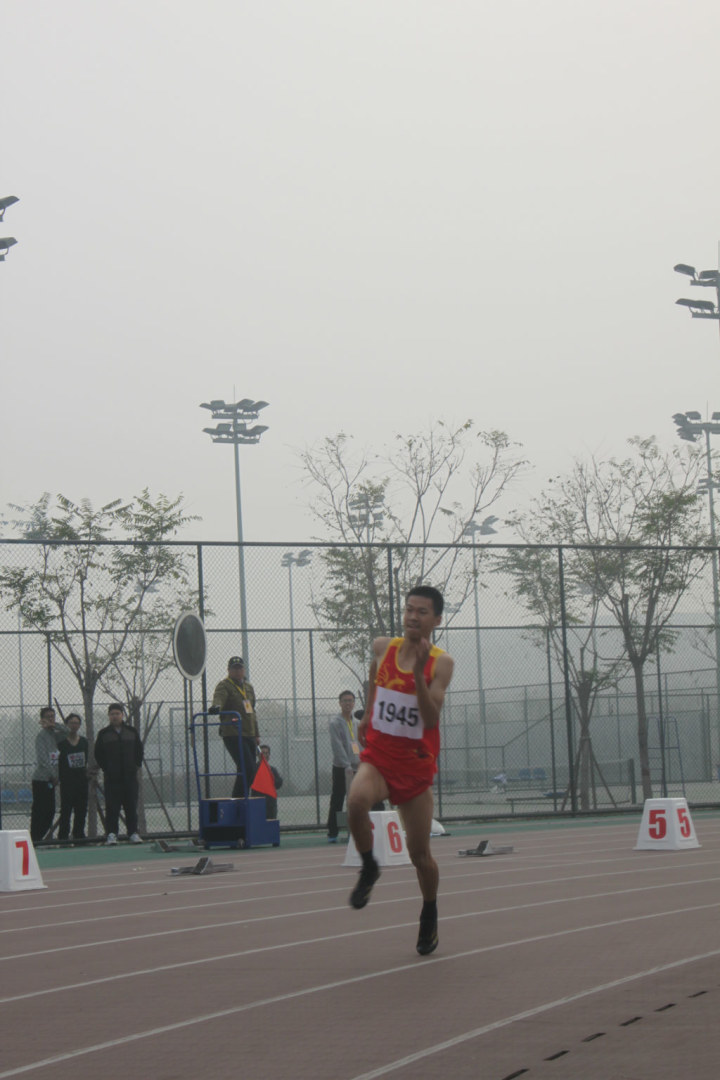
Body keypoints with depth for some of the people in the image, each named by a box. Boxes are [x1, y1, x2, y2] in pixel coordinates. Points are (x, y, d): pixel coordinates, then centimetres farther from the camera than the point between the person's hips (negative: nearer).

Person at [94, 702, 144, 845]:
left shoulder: (132, 732, 8)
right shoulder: (104, 734, 3)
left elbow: (139, 750, 14)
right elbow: (98, 754, 5)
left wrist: (136, 766, 3)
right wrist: (106, 768, -3)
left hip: (130, 776, 2)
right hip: (112, 778, -2)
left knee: (131, 806, 4)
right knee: (112, 806, -4)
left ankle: (133, 833, 9)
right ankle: (111, 834, -1)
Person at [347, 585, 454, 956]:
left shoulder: (441, 663, -10)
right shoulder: (382, 648, -1)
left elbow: (432, 718, -22)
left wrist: (418, 675, -32)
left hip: (416, 765, -1)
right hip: (377, 757, 1)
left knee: (419, 853, 6)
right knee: (357, 801, -34)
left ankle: (429, 915, 34)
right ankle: (368, 867, -8)